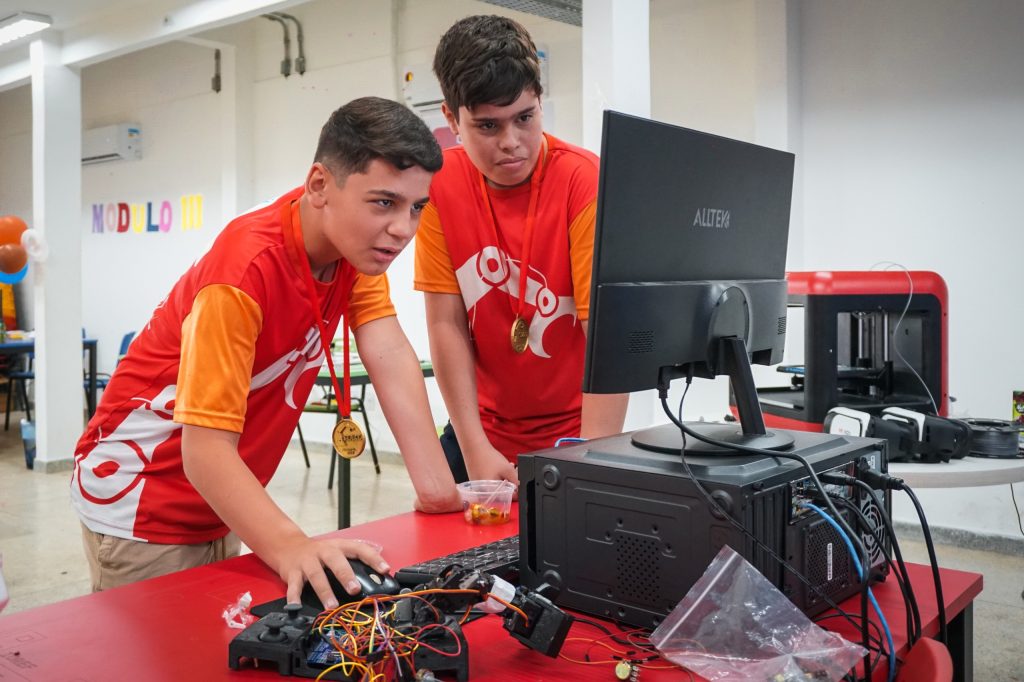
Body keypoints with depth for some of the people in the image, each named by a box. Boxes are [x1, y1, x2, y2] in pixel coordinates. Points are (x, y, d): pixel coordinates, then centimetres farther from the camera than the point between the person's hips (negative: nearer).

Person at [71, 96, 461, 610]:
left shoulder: (358, 241, -9)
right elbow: (206, 448, -32)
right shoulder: (247, 268, -30)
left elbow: (391, 358, -16)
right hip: (138, 505, -7)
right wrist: (290, 547, -47)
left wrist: (438, 489, -23)